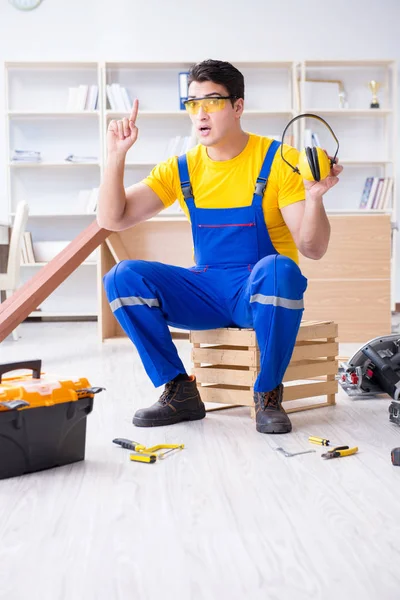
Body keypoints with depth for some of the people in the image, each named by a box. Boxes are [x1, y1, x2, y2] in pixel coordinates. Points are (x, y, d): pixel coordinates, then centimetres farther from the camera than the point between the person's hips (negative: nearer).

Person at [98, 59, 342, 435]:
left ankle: (268, 394, -17)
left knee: (278, 269, -38)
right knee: (123, 277, -17)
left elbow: (313, 250, -13)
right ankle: (180, 392, -7)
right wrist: (117, 156, -14)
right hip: (206, 292, 4)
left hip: (262, 291, -3)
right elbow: (111, 220, -3)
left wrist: (314, 198, -31)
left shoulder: (279, 162, -8)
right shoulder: (181, 169, 3)